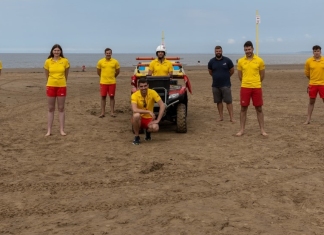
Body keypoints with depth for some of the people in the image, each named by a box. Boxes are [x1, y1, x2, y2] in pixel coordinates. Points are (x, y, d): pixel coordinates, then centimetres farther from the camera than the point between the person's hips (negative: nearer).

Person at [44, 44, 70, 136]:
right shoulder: (48, 61, -2)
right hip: (51, 86, 0)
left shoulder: (65, 61, -3)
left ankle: (62, 130, 11)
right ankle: (49, 130, 9)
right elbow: (46, 75, 10)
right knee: (51, 109, 5)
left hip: (62, 86, 0)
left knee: (61, 108, 5)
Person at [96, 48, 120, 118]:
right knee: (103, 97, 4)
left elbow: (118, 71, 10)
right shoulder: (100, 61, -1)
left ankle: (112, 112, 12)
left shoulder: (115, 61, -2)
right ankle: (103, 112, 11)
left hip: (112, 82, 0)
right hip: (103, 82, 0)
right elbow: (98, 71, 11)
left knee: (112, 97, 5)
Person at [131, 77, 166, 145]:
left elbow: (162, 106, -15)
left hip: (149, 119, 1)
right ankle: (136, 137, -13)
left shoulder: (152, 93, -13)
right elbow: (134, 110, -32)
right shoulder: (134, 95, -17)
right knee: (136, 115, -37)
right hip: (139, 119, -1)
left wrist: (157, 120, -21)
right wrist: (149, 112, -36)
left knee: (155, 128, -32)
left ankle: (148, 131, 9)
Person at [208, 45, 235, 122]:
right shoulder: (211, 61, 2)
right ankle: (221, 117, 18)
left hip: (226, 85, -3)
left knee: (228, 101, -4)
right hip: (215, 85, 3)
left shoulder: (227, 60, -4)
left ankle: (231, 117, -2)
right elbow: (210, 72, 17)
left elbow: (232, 70, 8)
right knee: (219, 101, 9)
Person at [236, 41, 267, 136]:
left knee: (259, 109, 5)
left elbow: (262, 75, 10)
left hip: (257, 88, -1)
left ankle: (262, 130, 13)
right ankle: (242, 130, 13)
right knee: (243, 109, 5)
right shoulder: (240, 61, 1)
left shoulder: (259, 60, -1)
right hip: (245, 87, 1)